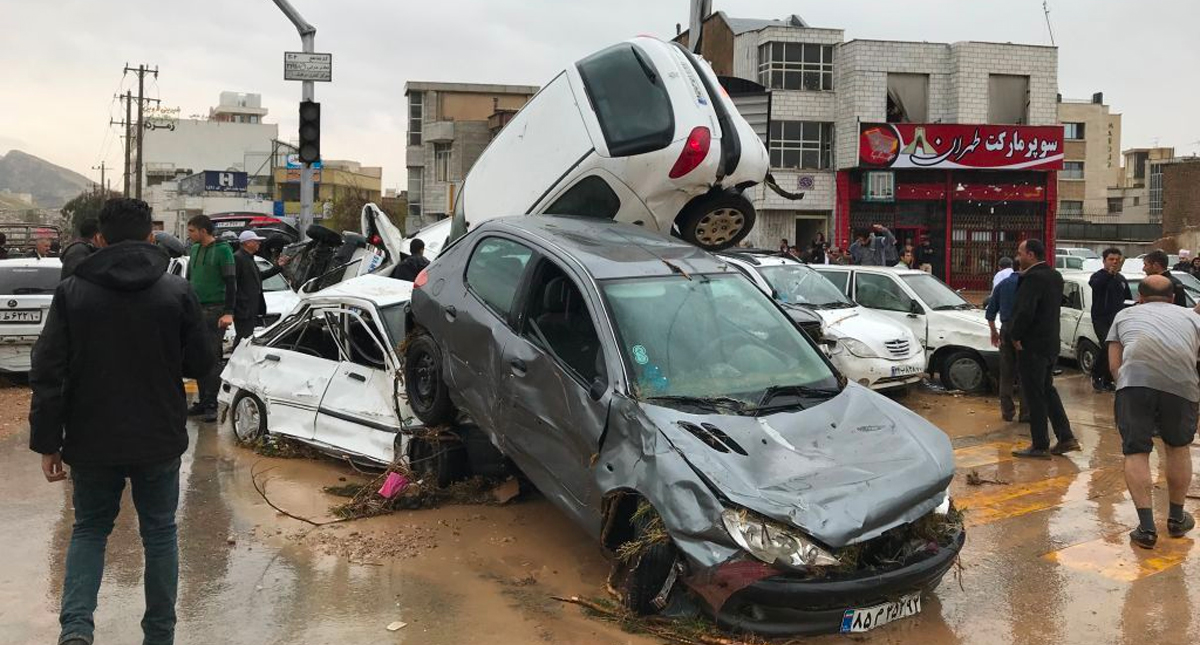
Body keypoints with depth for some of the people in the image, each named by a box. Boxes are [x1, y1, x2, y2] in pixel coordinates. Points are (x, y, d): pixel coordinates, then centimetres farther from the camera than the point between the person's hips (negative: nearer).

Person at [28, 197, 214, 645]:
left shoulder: (72, 292, -6)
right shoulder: (177, 292, -8)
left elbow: (47, 374, -6)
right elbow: (201, 364, -2)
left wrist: (47, 442, 0)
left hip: (92, 441, 1)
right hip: (159, 440, 0)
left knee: (89, 529, 19)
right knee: (159, 533, 15)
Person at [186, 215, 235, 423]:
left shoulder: (222, 250, -7)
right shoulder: (194, 249, 14)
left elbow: (231, 283, -11)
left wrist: (229, 312, -18)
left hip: (215, 311, -7)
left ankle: (211, 404, -1)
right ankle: (202, 401, 15)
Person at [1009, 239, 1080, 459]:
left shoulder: (1033, 278, -20)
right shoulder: (1055, 276, 10)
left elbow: (1025, 311, -27)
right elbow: (1056, 306, 15)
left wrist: (1016, 335, -13)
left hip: (1033, 346, -9)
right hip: (1051, 342, 9)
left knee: (1034, 395, -1)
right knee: (1047, 390, 20)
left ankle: (1040, 446, 6)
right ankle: (1065, 437, 21)